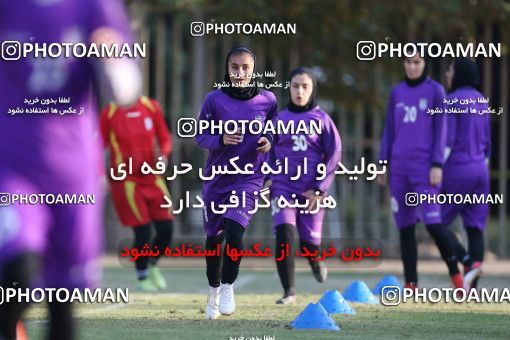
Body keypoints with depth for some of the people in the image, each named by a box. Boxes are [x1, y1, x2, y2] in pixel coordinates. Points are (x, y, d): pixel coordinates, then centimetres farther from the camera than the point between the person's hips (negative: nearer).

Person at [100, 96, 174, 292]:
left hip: (151, 178, 4)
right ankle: (142, 278, 12)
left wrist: (163, 155, -9)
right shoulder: (109, 113, -6)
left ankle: (152, 266, 27)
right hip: (125, 180, -4)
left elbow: (165, 138, 12)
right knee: (143, 231, -10)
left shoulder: (152, 107, 3)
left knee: (166, 229, -2)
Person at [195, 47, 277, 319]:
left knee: (234, 232, -20)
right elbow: (200, 136, 0)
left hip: (249, 176, -1)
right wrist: (221, 140, -19)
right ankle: (214, 291, 31)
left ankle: (228, 287, 0)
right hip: (217, 175, 1)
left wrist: (269, 142, -9)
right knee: (213, 237, 11)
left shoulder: (267, 100, -3)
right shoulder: (214, 99, -6)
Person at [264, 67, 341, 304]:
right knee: (284, 235, -19)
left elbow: (334, 156, -1)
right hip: (282, 186, 1)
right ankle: (289, 291, -12)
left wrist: (319, 189, -9)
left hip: (312, 191, -1)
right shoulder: (279, 119, 6)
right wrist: (268, 177, 1)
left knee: (309, 242, 4)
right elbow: (269, 151, 17)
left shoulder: (321, 119, 1)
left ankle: (315, 262, 42)